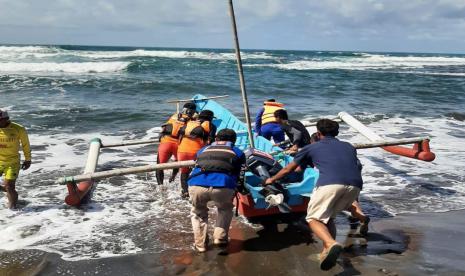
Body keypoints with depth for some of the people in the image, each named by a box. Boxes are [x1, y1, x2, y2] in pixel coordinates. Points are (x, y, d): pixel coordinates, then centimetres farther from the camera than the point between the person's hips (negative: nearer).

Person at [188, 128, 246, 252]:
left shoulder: (203, 150, 33)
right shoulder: (237, 152, 27)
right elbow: (239, 176, 23)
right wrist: (236, 190, 41)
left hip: (196, 185, 2)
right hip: (222, 186, -1)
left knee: (198, 212, 33)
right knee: (225, 209, 33)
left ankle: (200, 243, 24)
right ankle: (220, 237, 21)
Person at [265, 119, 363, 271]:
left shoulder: (312, 147, 24)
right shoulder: (349, 147, 32)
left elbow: (288, 168, 33)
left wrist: (272, 179, 49)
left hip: (330, 182, -4)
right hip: (355, 185, 4)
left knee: (314, 218, 4)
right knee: (328, 216, 22)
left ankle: (331, 244, -23)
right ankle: (328, 251, 7)